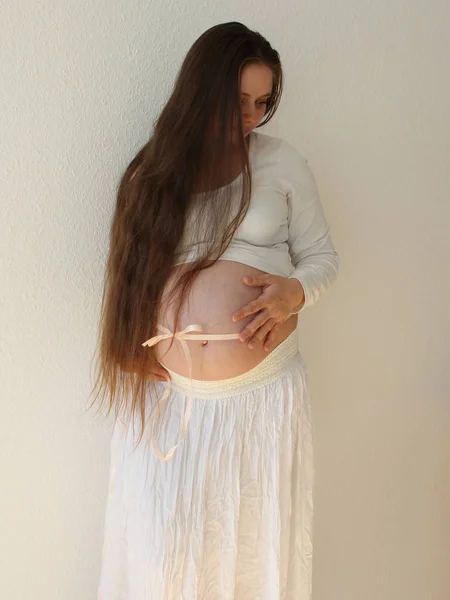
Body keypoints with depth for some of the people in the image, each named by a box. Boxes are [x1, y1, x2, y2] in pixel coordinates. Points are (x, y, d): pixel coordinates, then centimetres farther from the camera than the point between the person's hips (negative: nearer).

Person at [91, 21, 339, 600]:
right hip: (169, 392, 1)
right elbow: (134, 272, 10)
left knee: (257, 541, 16)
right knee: (162, 549, 12)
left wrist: (294, 291, -14)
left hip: (264, 388, 0)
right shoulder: (155, 171, 4)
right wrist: (140, 346, -5)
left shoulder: (282, 161, 2)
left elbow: (322, 256, 7)